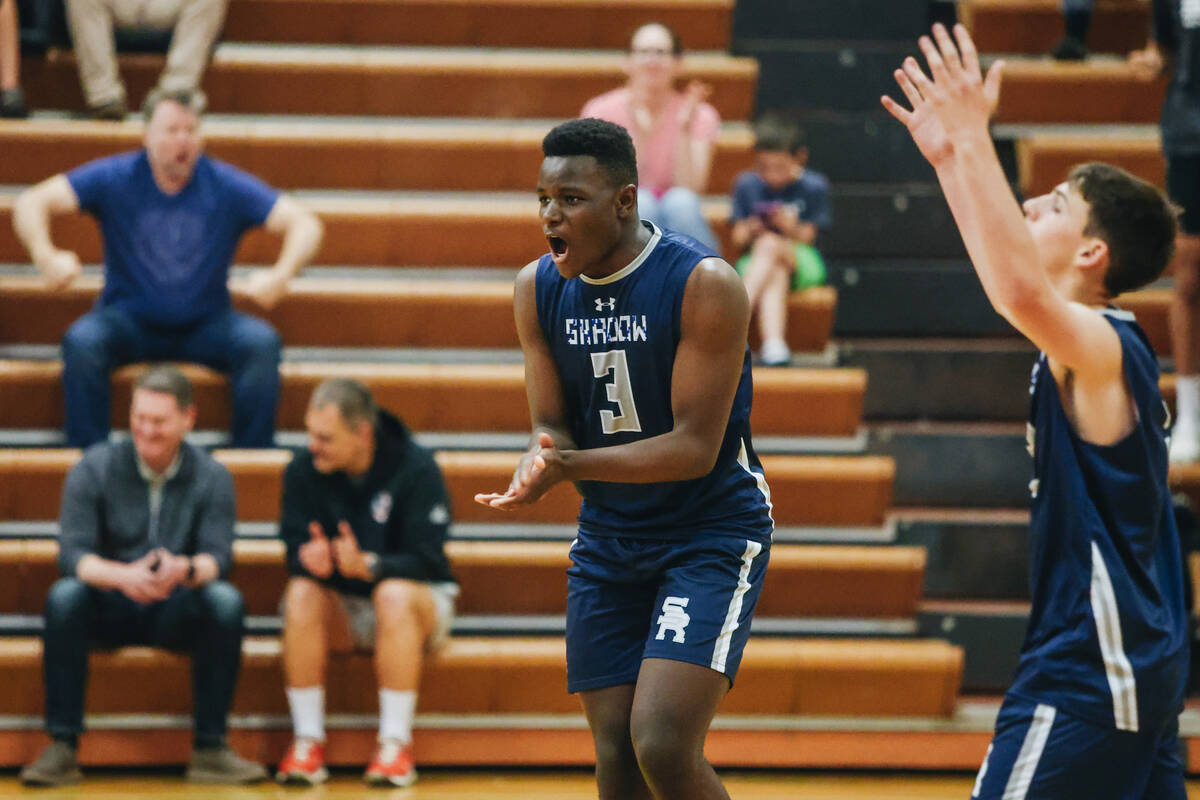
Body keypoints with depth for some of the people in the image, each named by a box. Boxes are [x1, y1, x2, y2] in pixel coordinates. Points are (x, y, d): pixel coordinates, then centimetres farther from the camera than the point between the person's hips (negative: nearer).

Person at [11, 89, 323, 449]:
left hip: (206, 324, 1)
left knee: (261, 343, -28)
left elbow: (304, 223, -6)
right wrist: (47, 257, -31)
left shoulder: (226, 186, -3)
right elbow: (32, 203, -9)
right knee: (81, 342, -31)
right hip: (129, 321, 0)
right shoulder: (115, 179, -4)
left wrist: (280, 276, -27)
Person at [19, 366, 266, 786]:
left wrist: (186, 570, -39)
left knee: (226, 601, -31)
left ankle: (210, 748, -23)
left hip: (178, 612, 0)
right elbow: (72, 553, -14)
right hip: (110, 609, 0)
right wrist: (122, 576, -37)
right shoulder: (94, 469, -4)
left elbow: (218, 556, -13)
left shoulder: (211, 477, -1)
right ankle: (61, 748, -27)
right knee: (64, 597, -32)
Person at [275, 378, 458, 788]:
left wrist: (368, 566, -39)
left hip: (420, 601, -2)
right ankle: (308, 740, -27)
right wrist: (311, 560, -35)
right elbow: (296, 552, -9)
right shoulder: (303, 471, -6)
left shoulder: (416, 469, -15)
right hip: (341, 609, 2)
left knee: (394, 593, -37)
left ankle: (395, 743, -31)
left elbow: (426, 561, -20)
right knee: (300, 593, -30)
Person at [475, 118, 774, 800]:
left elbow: (694, 448, -21)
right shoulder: (539, 289, -1)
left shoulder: (705, 284, -19)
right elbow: (552, 426, 3)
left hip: (712, 532, -6)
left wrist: (570, 466, -32)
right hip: (608, 536, 6)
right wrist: (539, 466, -21)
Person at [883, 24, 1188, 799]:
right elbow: (1020, 287, 28)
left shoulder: (1101, 347, -16)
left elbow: (1020, 290, -37)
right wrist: (948, 156, 24)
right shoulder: (1104, 346, 12)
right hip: (1143, 663, 10)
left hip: (1089, 669, -10)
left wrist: (974, 137, -31)